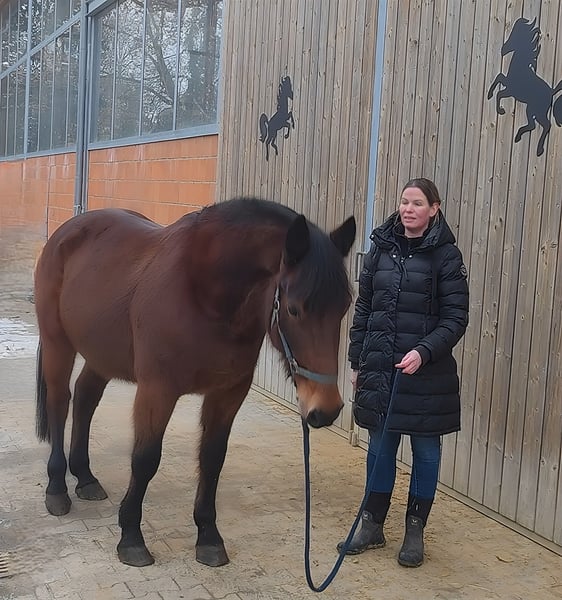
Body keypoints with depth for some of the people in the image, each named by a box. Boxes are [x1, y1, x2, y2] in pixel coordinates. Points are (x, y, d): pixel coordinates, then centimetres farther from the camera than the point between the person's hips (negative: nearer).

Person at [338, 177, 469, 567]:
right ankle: (372, 525, 27)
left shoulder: (446, 256, -6)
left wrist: (423, 352, -21)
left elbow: (456, 318, -8)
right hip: (379, 368, 4)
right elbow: (363, 308, 11)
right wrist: (357, 361, 10)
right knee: (381, 446, 12)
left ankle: (415, 531, 25)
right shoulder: (381, 249, 6)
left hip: (426, 371, -3)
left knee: (425, 450, 9)